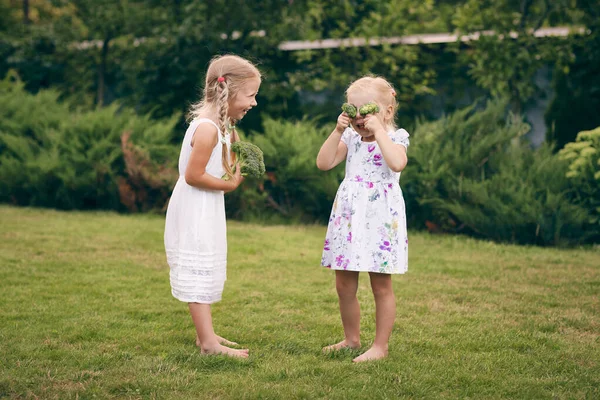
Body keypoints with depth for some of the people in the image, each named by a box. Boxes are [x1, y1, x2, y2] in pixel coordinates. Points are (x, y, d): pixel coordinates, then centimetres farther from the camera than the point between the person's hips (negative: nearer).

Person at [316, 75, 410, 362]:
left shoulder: (395, 137, -5)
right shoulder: (350, 138, 10)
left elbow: (397, 163, -27)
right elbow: (324, 163, 0)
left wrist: (378, 130, -22)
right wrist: (338, 131, -6)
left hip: (380, 219, -6)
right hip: (348, 217, 6)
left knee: (381, 286, 2)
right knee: (344, 285, 12)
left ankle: (380, 346, 11)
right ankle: (351, 339, 29)